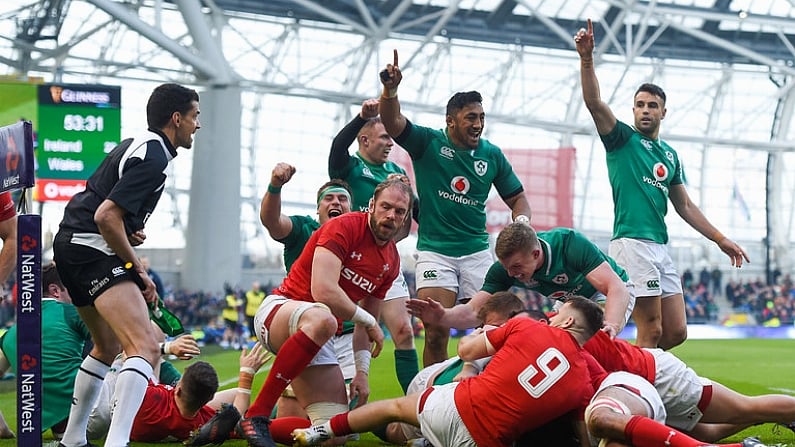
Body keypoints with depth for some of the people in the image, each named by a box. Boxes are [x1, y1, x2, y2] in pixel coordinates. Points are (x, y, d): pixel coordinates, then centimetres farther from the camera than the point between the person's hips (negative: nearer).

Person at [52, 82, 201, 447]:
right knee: (146, 347, -23)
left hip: (70, 246, 11)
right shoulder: (154, 158, -14)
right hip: (92, 250, -11)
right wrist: (137, 270, -13)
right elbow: (106, 216, -22)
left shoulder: (133, 145, 18)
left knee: (108, 345, 27)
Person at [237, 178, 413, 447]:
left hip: (317, 341, 8)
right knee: (321, 319, -44)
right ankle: (256, 416, -37)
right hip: (278, 310, -7)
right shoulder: (344, 227, -12)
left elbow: (364, 326, 18)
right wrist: (369, 321, -11)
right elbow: (323, 291, -23)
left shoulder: (392, 261, 11)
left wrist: (362, 371, 5)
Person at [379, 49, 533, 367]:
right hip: (434, 251, -3)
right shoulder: (428, 143, -3)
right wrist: (390, 90, -38)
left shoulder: (492, 155, 5)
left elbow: (517, 198, 14)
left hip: (477, 251, 3)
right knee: (436, 334, -10)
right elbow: (392, 122, -18)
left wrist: (521, 221, -9)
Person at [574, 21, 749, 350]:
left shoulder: (669, 154, 21)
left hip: (660, 248, 7)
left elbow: (685, 207, 25)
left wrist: (721, 240, 22)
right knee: (651, 333, -11)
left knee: (676, 332, 5)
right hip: (632, 244, -7)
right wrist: (586, 58, -27)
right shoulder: (622, 138, 3)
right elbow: (593, 102, -13)